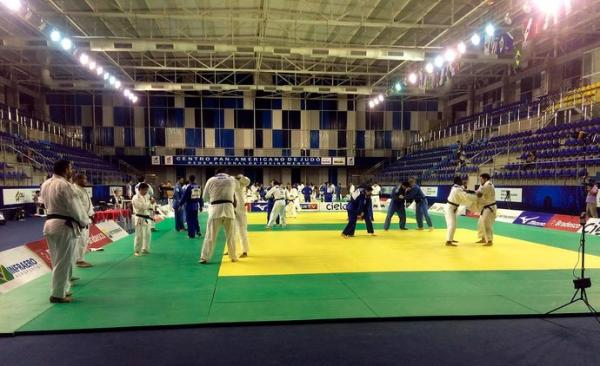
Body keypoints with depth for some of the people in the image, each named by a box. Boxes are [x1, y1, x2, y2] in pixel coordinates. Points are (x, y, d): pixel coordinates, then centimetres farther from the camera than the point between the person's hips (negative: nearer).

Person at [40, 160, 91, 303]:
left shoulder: (45, 184, 8)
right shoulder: (64, 185, -17)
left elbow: (46, 203, 16)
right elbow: (74, 207, -15)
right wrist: (85, 221, -2)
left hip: (50, 224, 9)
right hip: (64, 226, -9)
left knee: (58, 260, 18)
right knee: (63, 262, 0)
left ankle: (61, 289, 28)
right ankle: (58, 294, 7)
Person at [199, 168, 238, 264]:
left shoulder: (211, 180, 7)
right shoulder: (232, 179, 12)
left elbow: (205, 197, 13)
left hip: (215, 209, -1)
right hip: (229, 208, 1)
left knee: (210, 235, 3)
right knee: (230, 235, 12)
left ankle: (204, 258, 4)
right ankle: (233, 257, 21)